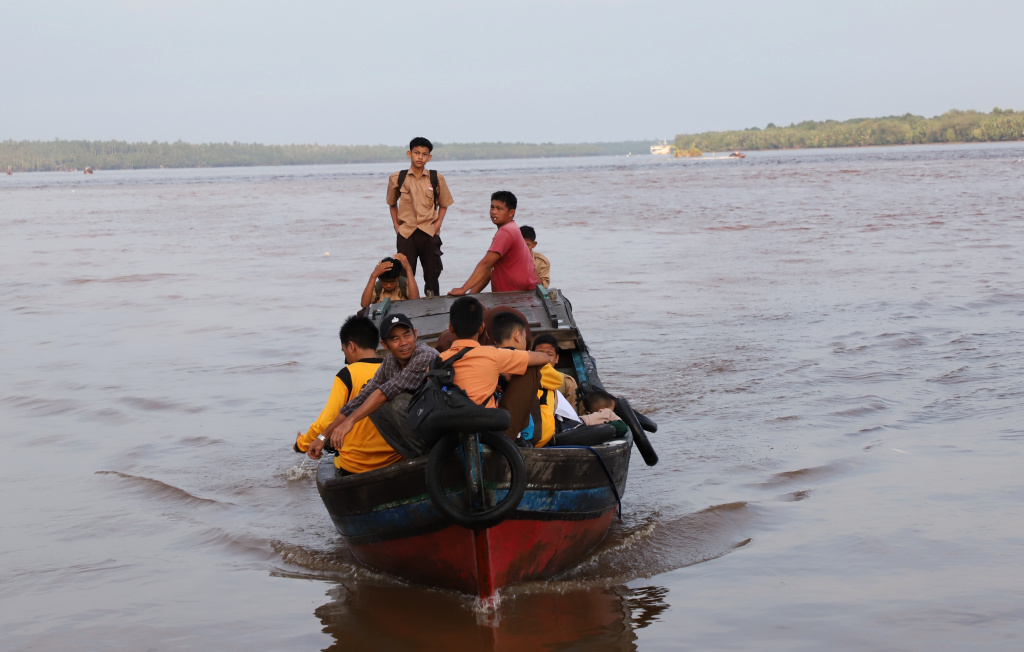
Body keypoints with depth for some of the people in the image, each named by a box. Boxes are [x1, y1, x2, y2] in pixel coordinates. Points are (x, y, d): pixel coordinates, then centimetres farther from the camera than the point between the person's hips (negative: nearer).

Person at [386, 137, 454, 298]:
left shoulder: (436, 179, 0)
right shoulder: (397, 179, 1)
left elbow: (443, 204, 11)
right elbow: (392, 204, 16)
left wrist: (438, 223, -2)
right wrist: (396, 225, 6)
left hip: (429, 232, 0)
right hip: (406, 234, 0)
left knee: (432, 276, 4)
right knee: (405, 277, 1)